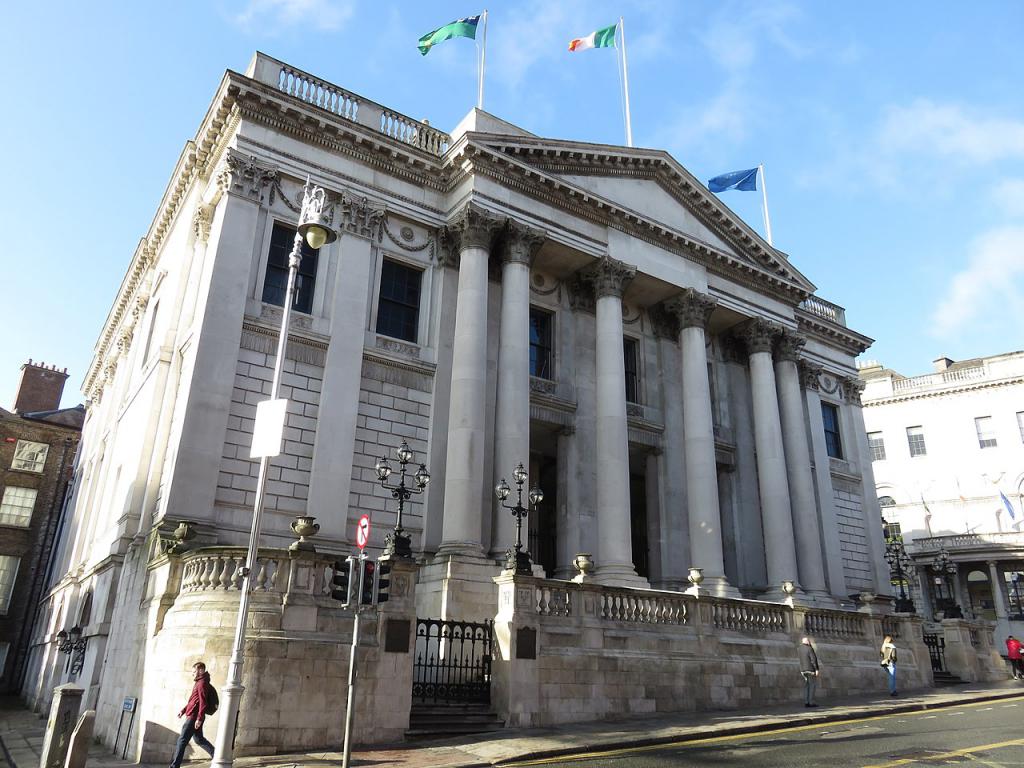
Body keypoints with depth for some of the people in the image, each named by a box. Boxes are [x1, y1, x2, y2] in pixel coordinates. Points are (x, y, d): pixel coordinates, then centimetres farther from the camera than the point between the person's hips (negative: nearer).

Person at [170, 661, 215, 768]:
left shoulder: (202, 683, -15)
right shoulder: (198, 683, 17)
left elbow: (203, 702, -21)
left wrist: (199, 719, -23)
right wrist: (184, 710, 19)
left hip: (194, 717, -10)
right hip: (193, 715, 10)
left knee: (182, 740, -4)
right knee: (199, 739, 16)